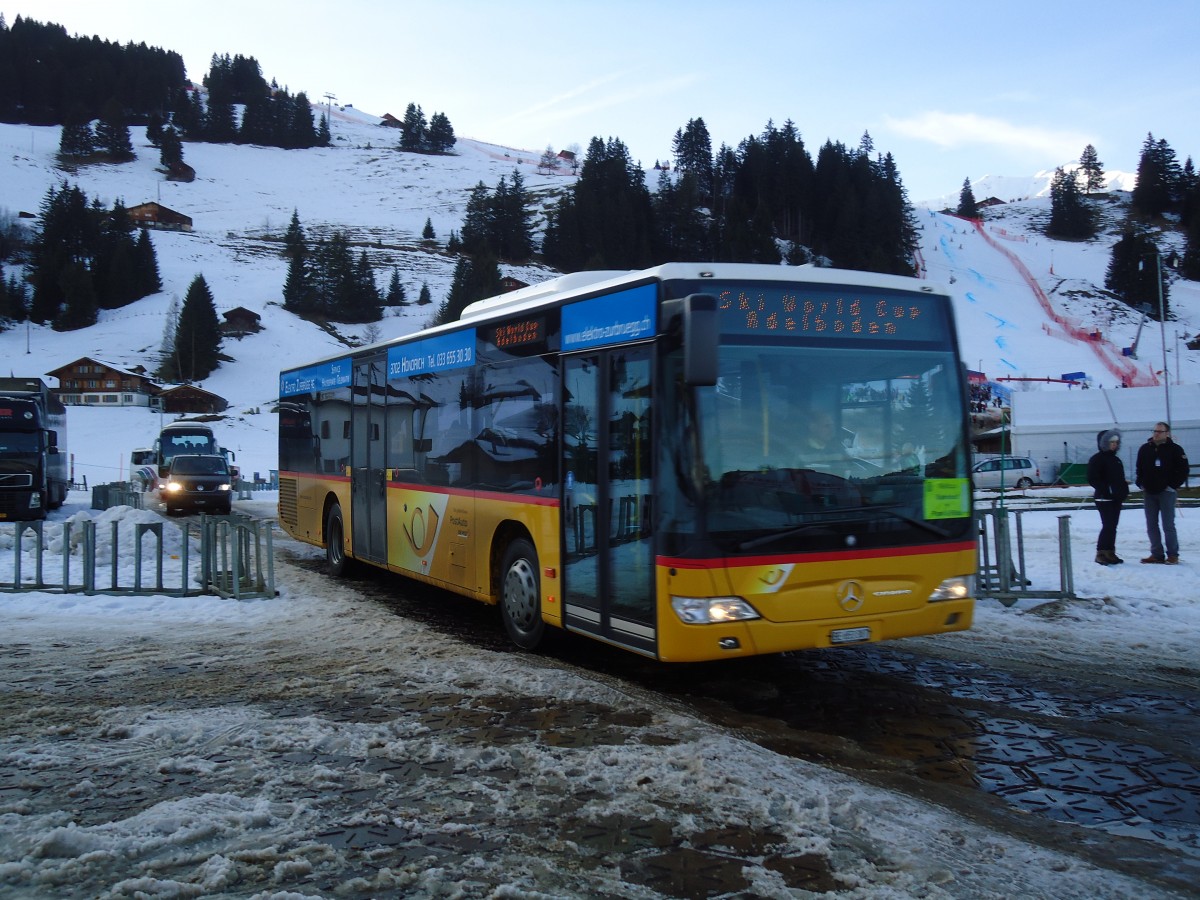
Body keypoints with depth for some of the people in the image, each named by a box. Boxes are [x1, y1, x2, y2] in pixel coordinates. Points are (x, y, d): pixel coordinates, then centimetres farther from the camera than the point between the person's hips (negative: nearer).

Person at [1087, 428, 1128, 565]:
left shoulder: (1116, 459, 18)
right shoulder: (1097, 459, -7)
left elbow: (1120, 479, 25)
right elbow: (1092, 479, -15)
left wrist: (1124, 491, 9)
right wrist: (1105, 490, -20)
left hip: (1116, 499, 8)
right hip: (1104, 499, -8)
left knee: (1112, 526, 10)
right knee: (1108, 526, -13)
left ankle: (1110, 553, 16)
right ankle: (1101, 553, -10)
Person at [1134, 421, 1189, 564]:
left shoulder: (1175, 449, -3)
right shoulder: (1144, 449, 8)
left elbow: (1183, 471, -3)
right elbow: (1138, 469, 17)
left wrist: (1173, 486, -8)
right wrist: (1141, 484, 6)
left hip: (1166, 492, -5)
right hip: (1150, 493, 5)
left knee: (1168, 525, -5)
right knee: (1151, 526, 6)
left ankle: (1173, 555, 3)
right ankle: (1157, 554, 12)